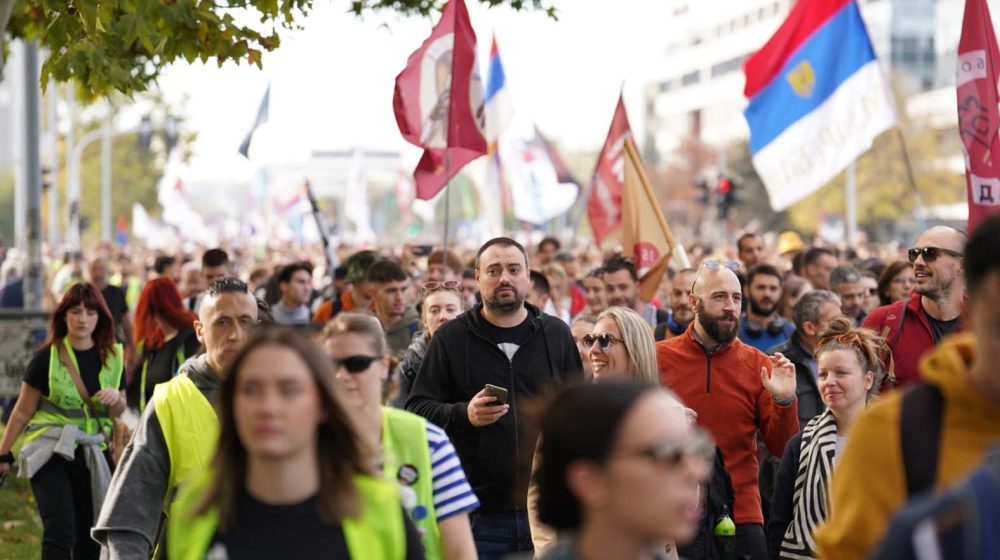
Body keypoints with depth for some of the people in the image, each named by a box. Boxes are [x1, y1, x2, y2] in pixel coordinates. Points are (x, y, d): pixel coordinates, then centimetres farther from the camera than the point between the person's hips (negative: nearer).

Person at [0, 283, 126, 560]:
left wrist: (115, 398, -9)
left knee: (89, 536, 8)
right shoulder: (47, 358, -6)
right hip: (50, 450, -4)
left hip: (92, 453, 4)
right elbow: (23, 411, 0)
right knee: (60, 530, -17)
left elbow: (119, 411, 14)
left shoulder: (113, 357, 4)